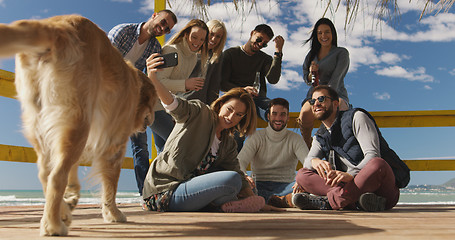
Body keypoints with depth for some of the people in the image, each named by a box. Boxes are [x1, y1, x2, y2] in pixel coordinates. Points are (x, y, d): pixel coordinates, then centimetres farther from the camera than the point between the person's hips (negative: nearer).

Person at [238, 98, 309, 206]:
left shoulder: (295, 139, 9)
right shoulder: (256, 137, 8)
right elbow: (240, 162, -5)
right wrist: (244, 176, -32)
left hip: (285, 186, 0)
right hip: (259, 185, 0)